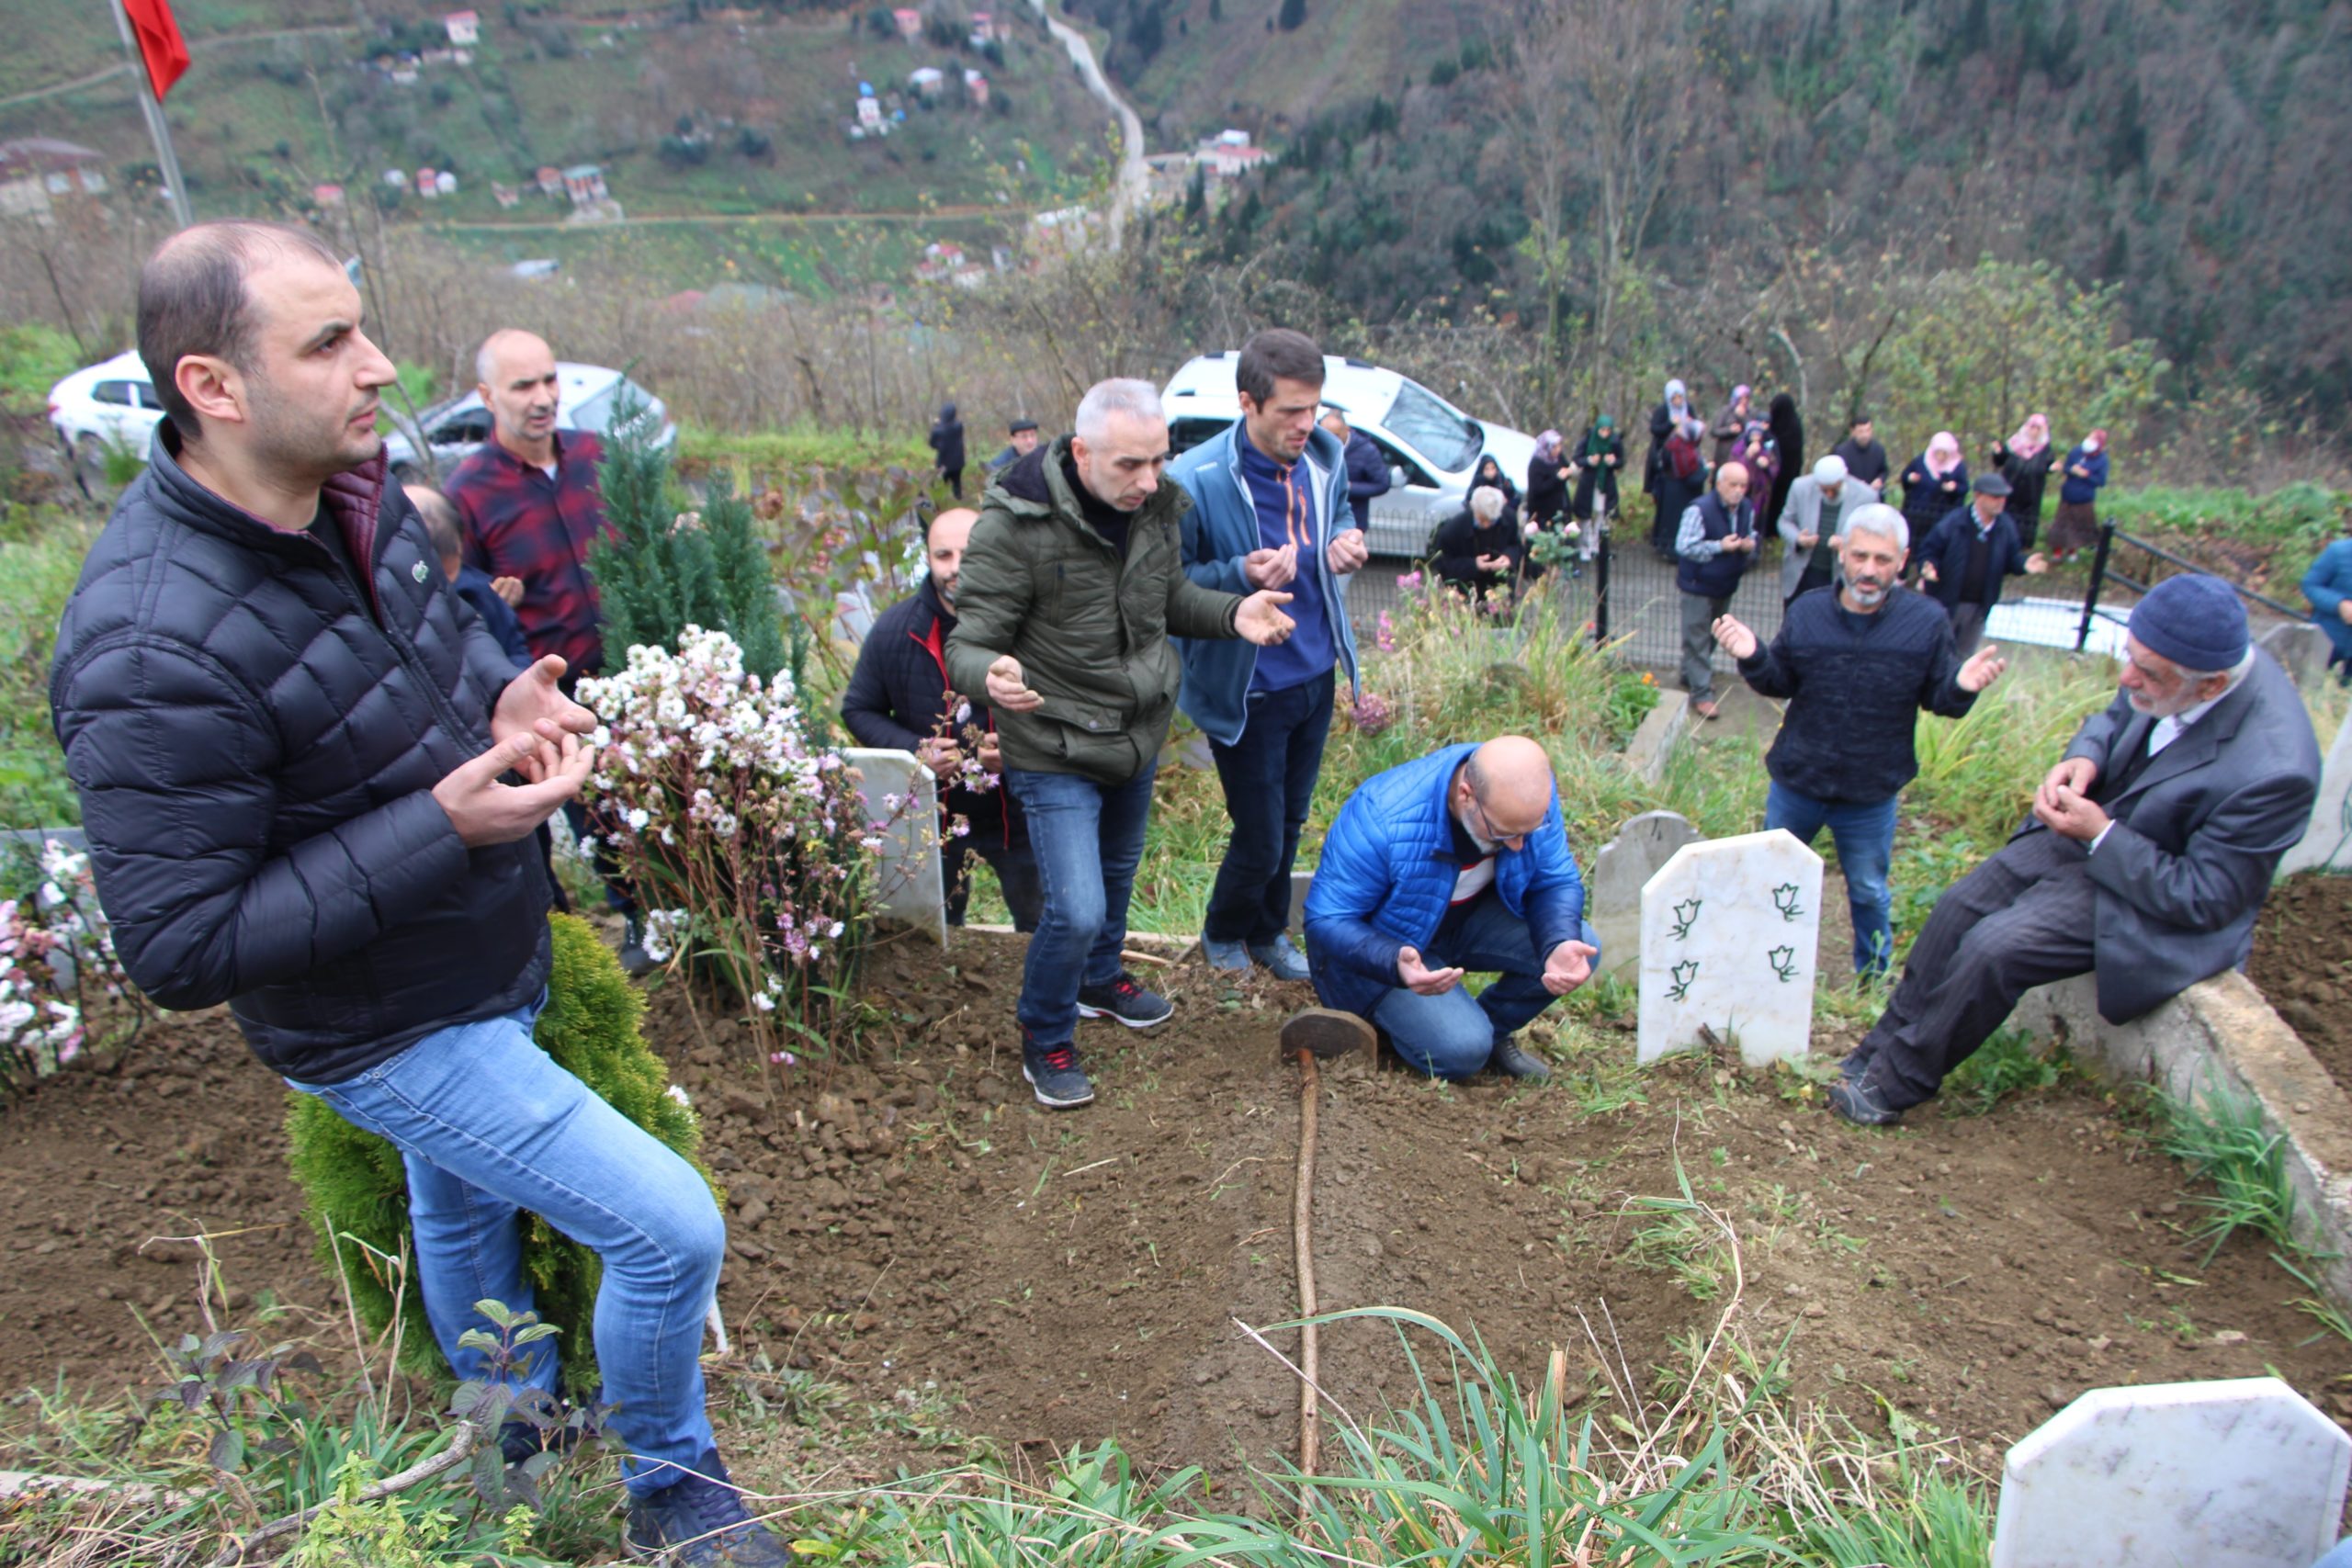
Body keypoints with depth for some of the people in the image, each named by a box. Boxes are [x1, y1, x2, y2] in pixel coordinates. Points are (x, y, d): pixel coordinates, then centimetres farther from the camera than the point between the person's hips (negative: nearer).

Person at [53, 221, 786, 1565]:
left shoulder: (351, 490, -8)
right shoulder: (157, 656, -33)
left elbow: (449, 625, 13)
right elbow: (182, 947, -29)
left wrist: (507, 698, -10)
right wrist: (445, 826, -34)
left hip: (488, 965, 8)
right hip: (391, 1033, -8)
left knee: (462, 1203, 30)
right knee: (671, 1232, -7)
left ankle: (515, 1426, 58)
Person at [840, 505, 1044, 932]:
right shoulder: (896, 629, -7)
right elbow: (858, 710, 5)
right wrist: (916, 750, -13)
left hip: (1017, 815, -2)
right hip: (930, 816, 2)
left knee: (1043, 929, 14)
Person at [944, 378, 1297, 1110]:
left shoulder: (1154, 506, -7)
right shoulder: (1015, 525, -26)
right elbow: (967, 643, -21)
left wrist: (1231, 612, -12)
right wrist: (993, 676, -46)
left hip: (1139, 735, 7)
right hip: (1055, 752, -7)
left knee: (1118, 873, 25)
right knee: (1077, 909, -11)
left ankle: (1101, 981, 54)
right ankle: (1044, 1040, 17)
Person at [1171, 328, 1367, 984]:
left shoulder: (1325, 455, -4)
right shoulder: (1195, 481, -22)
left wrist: (1346, 539, -6)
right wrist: (1241, 575, -31)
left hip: (1316, 676, 6)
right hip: (1244, 690, -6)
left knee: (1290, 824, 21)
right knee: (1260, 840, 4)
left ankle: (1268, 934, 46)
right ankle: (1222, 935, 36)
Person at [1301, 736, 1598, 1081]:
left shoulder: (1532, 797, -21)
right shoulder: (1383, 817, -36)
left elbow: (1557, 882, -10)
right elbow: (1325, 920, -29)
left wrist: (1561, 945, -32)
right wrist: (1396, 964, -48)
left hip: (1471, 919, 5)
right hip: (1385, 947, -5)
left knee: (1582, 947, -18)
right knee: (1462, 1050, -25)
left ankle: (1492, 1028, 9)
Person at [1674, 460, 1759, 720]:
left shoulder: (1747, 508, 1)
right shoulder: (1700, 509, -22)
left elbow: (1751, 538, 16)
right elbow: (1684, 546, -24)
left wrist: (1750, 546, -9)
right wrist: (1720, 546, -29)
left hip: (1726, 585, 7)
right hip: (1698, 585, -7)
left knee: (1712, 637, 20)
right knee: (1697, 638, -4)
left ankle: (1691, 676, 38)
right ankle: (1701, 694, 0)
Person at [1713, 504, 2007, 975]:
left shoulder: (1927, 621, -12)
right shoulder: (1807, 610, -6)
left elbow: (1939, 700, -6)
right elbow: (1779, 684, 0)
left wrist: (1962, 687, -28)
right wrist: (1753, 657, -19)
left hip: (1872, 795, -2)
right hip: (1796, 781, 2)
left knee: (1869, 894, 19)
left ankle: (1874, 977, 42)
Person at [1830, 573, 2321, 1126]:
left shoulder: (2271, 770, -33)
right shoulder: (2185, 664, -14)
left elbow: (2205, 899, -23)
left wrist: (2100, 835, -25)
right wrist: (2083, 758, -13)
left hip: (2151, 894, -7)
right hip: (2095, 824, 7)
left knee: (1993, 950, -20)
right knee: (1959, 908, -2)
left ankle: (1895, 1084, -1)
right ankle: (1879, 1052, 10)